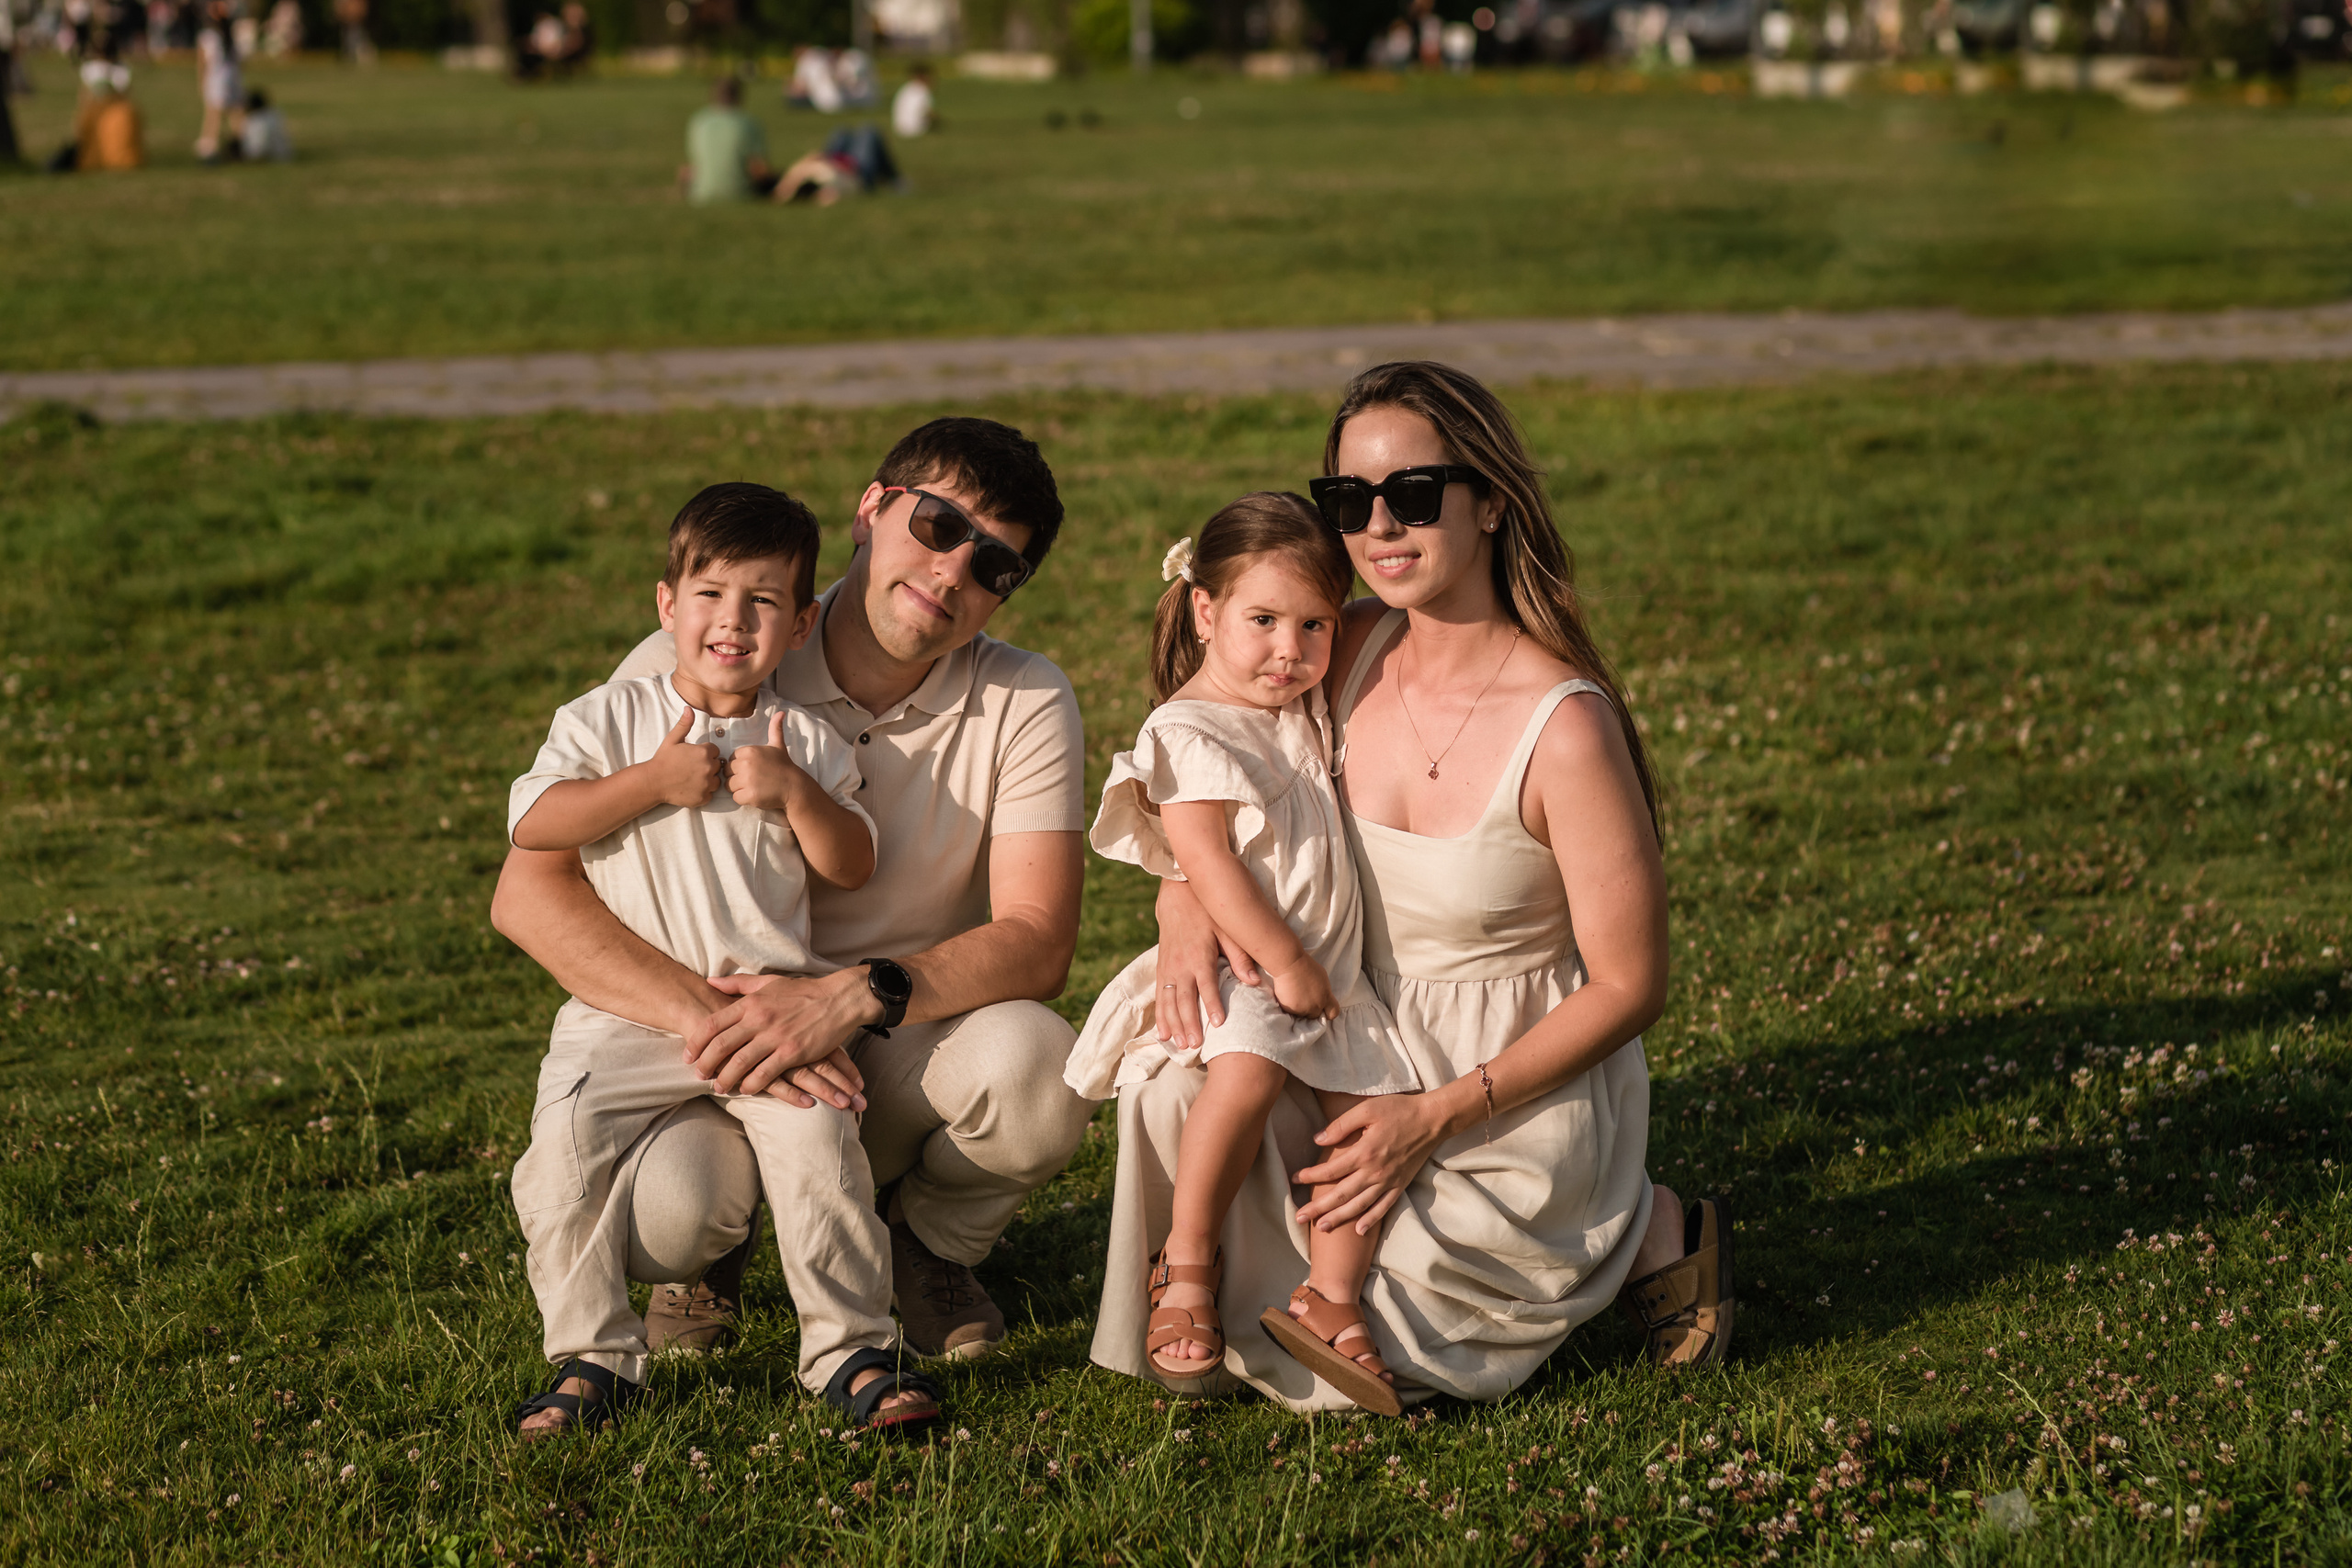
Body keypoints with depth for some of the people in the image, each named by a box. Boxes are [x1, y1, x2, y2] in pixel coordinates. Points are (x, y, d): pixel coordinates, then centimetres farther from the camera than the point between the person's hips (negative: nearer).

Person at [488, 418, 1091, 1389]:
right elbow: (529, 890, -18)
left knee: (1030, 1062, -32)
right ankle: (712, 1254, 7)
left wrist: (855, 997, -35)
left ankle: (924, 1245, 5)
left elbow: (1036, 943, -16)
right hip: (702, 1041, -2)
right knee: (675, 1201, -35)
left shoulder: (1024, 705, -8)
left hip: (908, 1052, 2)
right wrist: (710, 1015, -33)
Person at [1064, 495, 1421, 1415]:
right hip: (1234, 970, -8)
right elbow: (1205, 861, -18)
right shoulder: (1187, 734, -8)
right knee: (1248, 1068, -35)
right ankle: (1185, 1270, -20)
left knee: (1371, 1109, -12)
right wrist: (1282, 962, -20)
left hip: (1326, 976, 8)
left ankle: (1331, 1297, -8)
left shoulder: (1304, 714, 15)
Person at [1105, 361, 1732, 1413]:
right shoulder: (1355, 653, -7)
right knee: (1176, 1098, -22)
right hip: (1365, 1048, 5)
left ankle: (1642, 1235, 6)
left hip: (1526, 1085, -5)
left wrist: (1433, 1121, -20)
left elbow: (1629, 986, -17)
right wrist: (1185, 898, -15)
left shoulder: (1565, 727, -24)